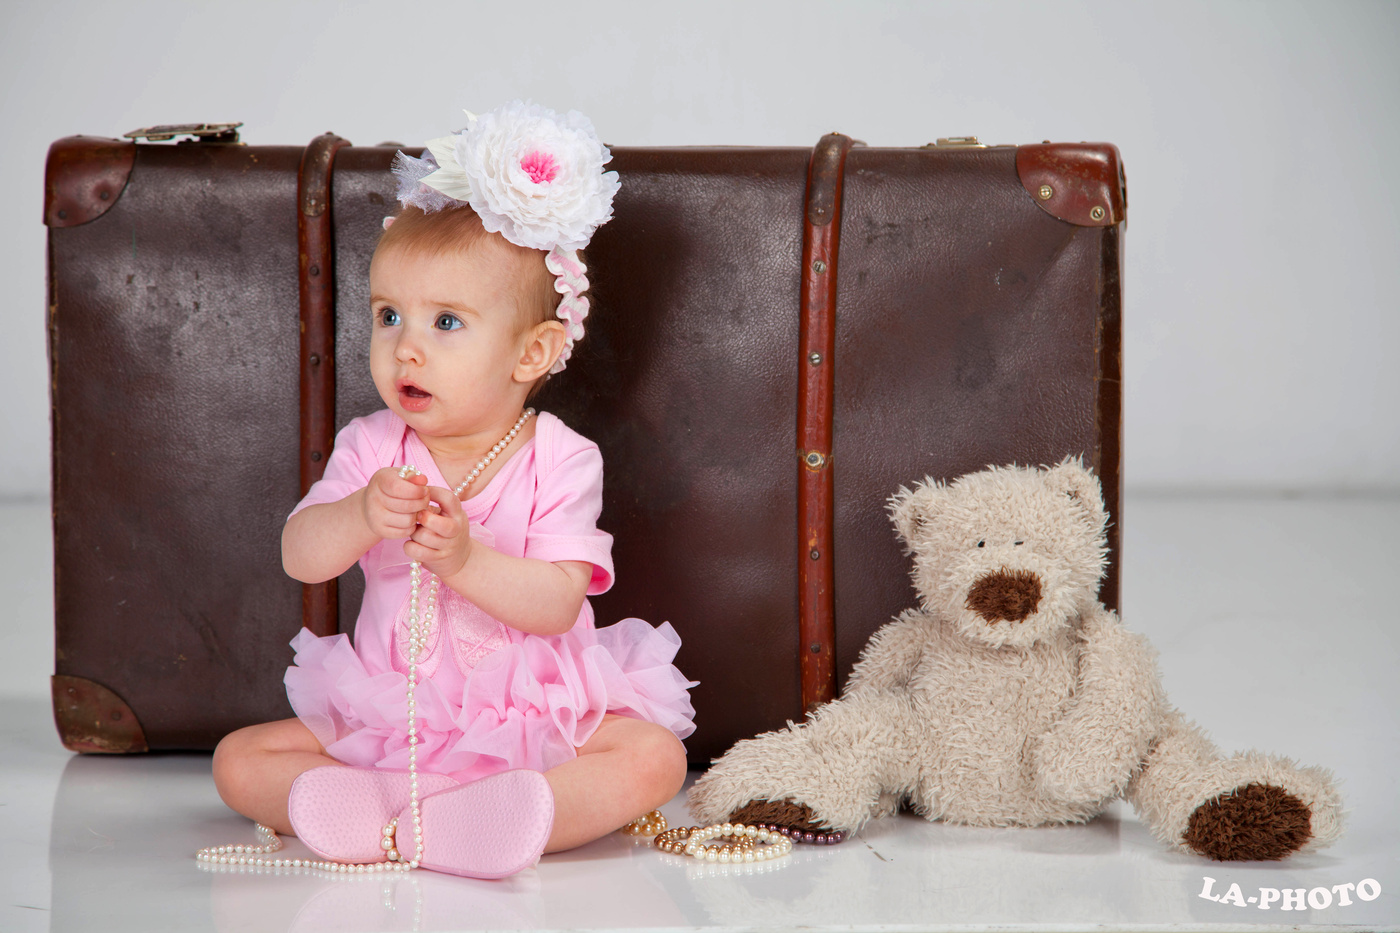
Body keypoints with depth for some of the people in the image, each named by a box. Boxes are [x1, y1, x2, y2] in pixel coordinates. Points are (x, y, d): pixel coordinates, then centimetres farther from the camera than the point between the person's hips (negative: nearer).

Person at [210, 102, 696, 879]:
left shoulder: (559, 461, -9)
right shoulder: (372, 448, -1)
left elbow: (557, 603, -18)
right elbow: (300, 558, -14)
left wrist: (465, 557, -35)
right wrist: (361, 516, -35)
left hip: (536, 720, -2)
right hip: (388, 719, 2)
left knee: (653, 756, -27)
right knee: (240, 760, -11)